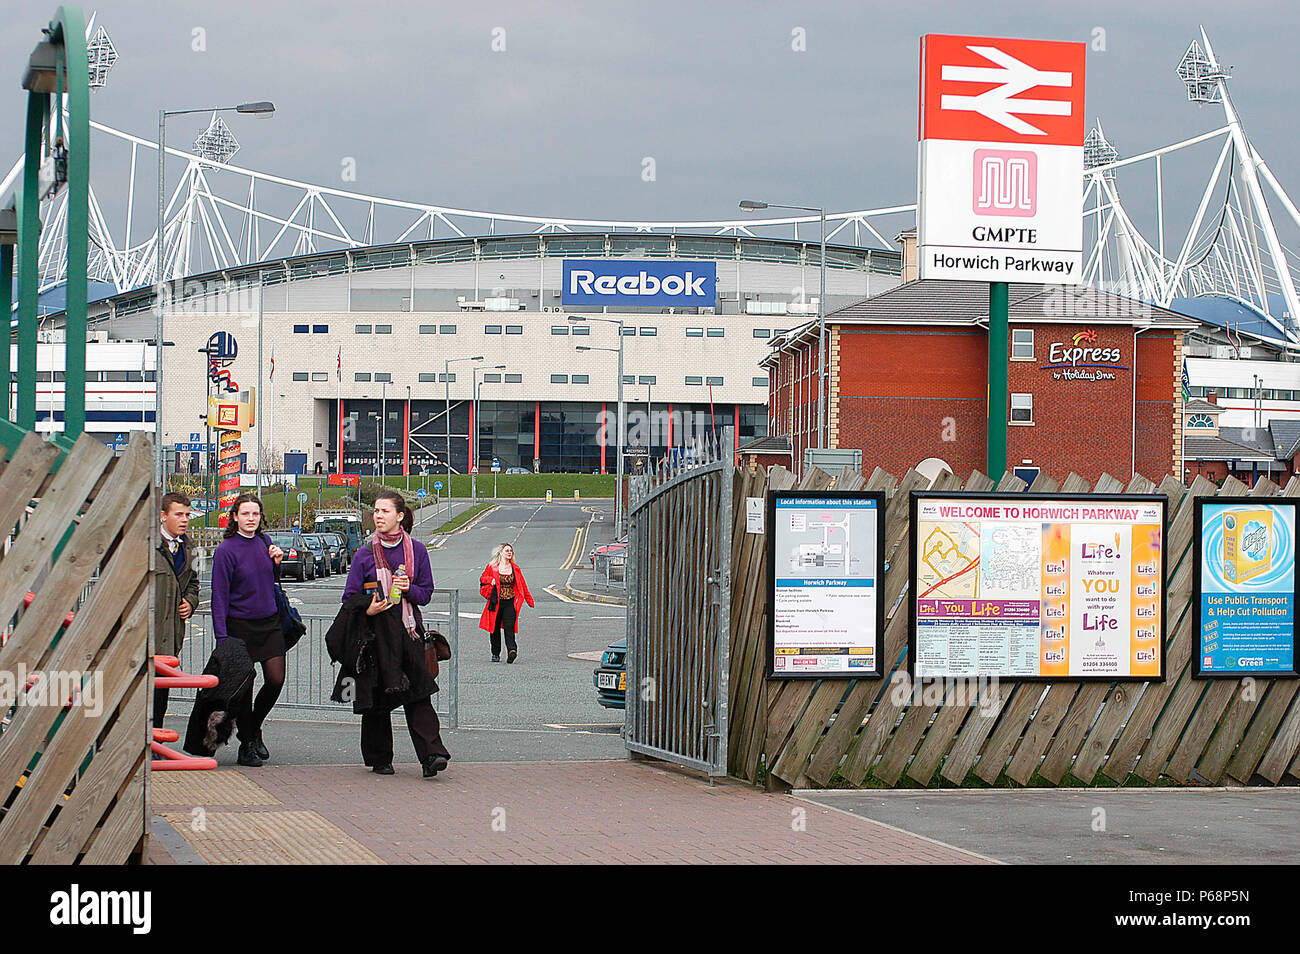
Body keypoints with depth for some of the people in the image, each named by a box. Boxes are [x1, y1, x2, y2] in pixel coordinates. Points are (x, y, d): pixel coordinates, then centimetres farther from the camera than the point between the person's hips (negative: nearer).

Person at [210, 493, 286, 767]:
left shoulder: (264, 542, 6)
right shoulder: (226, 551, -10)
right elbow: (219, 597, -11)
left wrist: (276, 562, -1)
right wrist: (222, 638, -16)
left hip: (270, 622, 5)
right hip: (240, 626, -5)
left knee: (276, 680, -3)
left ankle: (254, 727, 22)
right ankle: (246, 745, 13)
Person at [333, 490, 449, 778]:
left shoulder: (416, 550, 6)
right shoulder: (365, 554, 3)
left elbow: (426, 592, 9)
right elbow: (350, 597, 4)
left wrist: (409, 589, -13)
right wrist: (367, 609, -16)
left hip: (407, 630, 0)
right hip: (374, 632, 0)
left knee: (417, 695, -12)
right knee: (376, 699, 2)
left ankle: (431, 754, -20)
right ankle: (379, 759, 14)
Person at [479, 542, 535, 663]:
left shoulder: (515, 568, 9)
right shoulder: (492, 567, 3)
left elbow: (523, 586, 14)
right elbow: (482, 578, 11)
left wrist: (530, 602, 14)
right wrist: (491, 580, -12)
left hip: (510, 603, 0)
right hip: (496, 602, 0)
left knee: (509, 627, -14)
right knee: (495, 628, 6)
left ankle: (512, 650, -26)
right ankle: (495, 654, 18)